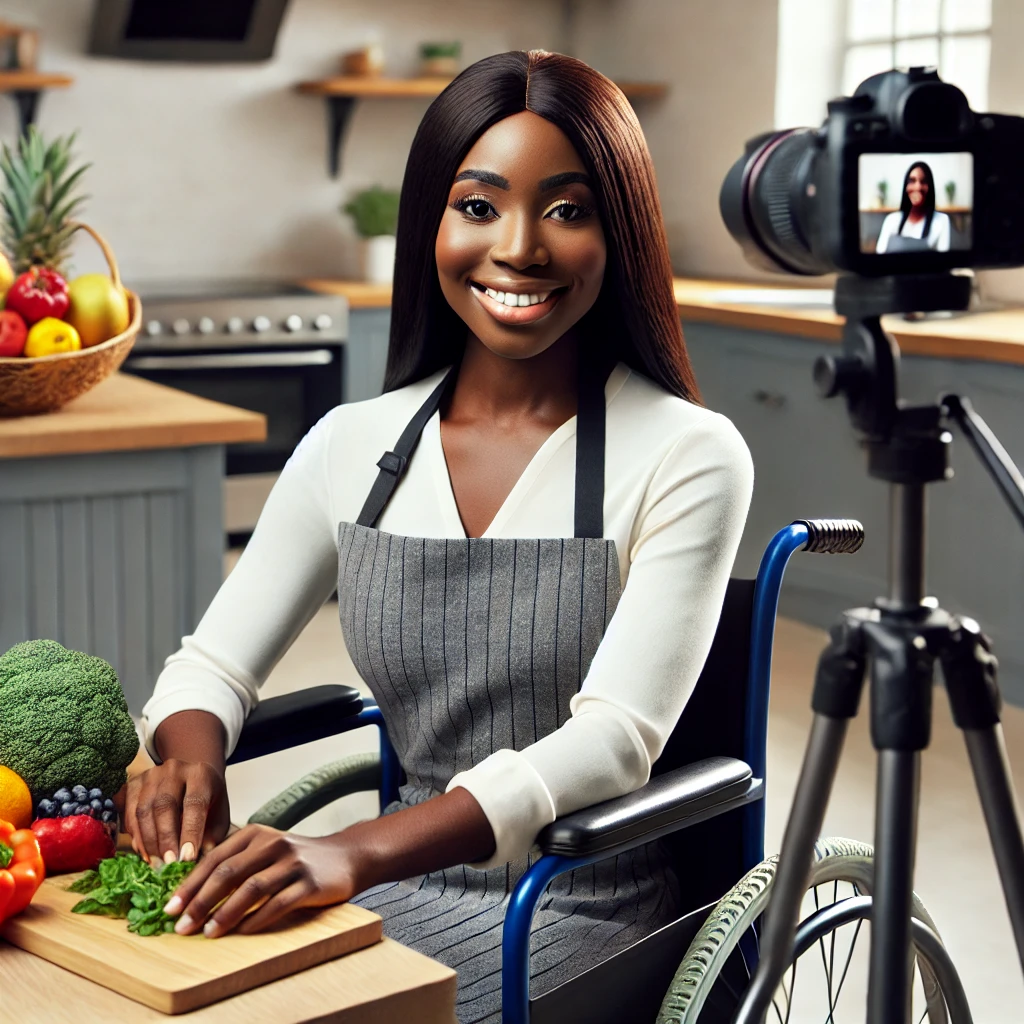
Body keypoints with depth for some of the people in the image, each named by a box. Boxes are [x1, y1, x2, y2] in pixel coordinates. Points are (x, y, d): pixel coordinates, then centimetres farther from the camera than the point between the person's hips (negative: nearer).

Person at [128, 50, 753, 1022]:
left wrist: (356, 852, -34)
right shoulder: (352, 448, 4)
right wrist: (189, 761, -17)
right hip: (401, 884, 4)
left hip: (579, 908, -4)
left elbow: (615, 737, -20)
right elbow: (213, 661, 9)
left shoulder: (686, 457, -10)